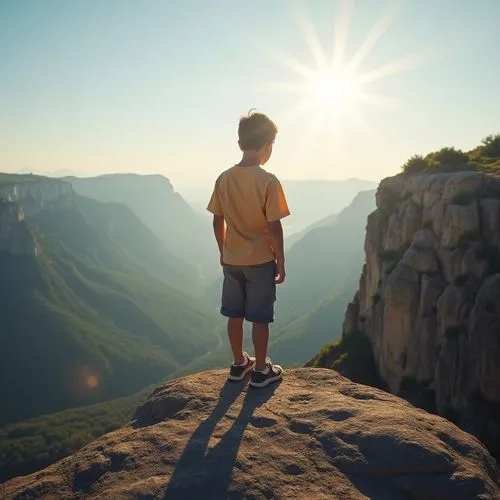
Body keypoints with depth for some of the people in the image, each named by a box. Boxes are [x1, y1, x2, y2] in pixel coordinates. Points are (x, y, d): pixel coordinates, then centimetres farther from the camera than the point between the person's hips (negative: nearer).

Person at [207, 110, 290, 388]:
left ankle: (239, 364, 30)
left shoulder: (224, 179, -2)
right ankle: (261, 370, 19)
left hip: (232, 259, 5)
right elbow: (274, 227, -16)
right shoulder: (269, 182, -17)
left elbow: (218, 222, 4)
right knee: (260, 318, 7)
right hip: (261, 261, -5)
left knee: (235, 315, 15)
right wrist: (281, 262, -6)